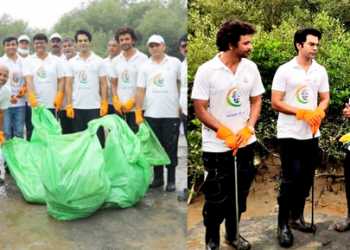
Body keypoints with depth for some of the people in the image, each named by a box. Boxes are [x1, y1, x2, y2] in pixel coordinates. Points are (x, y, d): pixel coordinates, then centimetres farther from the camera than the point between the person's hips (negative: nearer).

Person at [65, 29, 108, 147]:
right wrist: (68, 105, -3)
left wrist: (104, 104, -6)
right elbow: (68, 85, 5)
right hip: (77, 107, 2)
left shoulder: (99, 61, 3)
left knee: (97, 138, 2)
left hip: (95, 107, -2)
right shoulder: (71, 62, 7)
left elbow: (103, 84, 2)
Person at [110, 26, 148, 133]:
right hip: (119, 108, 4)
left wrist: (133, 101, -11)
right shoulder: (116, 61, 10)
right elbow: (114, 84, 13)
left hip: (136, 107, -4)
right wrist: (116, 101, -3)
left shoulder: (142, 58, -2)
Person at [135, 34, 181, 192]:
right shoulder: (144, 66, 6)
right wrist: (138, 113, -2)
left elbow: (182, 83, 6)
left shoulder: (175, 63, 2)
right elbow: (141, 91, 4)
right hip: (151, 115, 2)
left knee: (171, 148, 4)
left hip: (171, 114, -2)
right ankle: (158, 178, 21)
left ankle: (171, 180, 13)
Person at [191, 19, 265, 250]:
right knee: (217, 197, 6)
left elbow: (256, 101, 7)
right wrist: (226, 133, -17)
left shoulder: (251, 67, 0)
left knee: (240, 194, 16)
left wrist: (247, 129, -9)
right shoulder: (206, 70, -12)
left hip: (246, 143, 4)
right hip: (217, 147, -4)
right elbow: (200, 110, -11)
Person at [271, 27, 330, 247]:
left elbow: (325, 98, 11)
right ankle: (283, 223, 8)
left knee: (307, 178, 10)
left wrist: (318, 112, -11)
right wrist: (302, 112, -18)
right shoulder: (285, 70, -7)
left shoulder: (321, 71, 6)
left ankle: (297, 216, 28)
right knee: (291, 178, -5)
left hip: (311, 134, 5)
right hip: (289, 134, -5)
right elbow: (275, 103, -10)